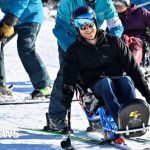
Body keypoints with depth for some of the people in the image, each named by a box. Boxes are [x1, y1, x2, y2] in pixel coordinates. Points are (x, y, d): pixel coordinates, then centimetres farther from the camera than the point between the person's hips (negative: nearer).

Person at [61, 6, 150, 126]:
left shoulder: (113, 42, 14)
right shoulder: (75, 50, 13)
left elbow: (132, 66, 12)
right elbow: (70, 73, 0)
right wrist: (67, 94, -21)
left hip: (118, 81, 2)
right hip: (95, 85, -2)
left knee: (127, 79, -32)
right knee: (106, 82, -36)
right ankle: (120, 118, -62)